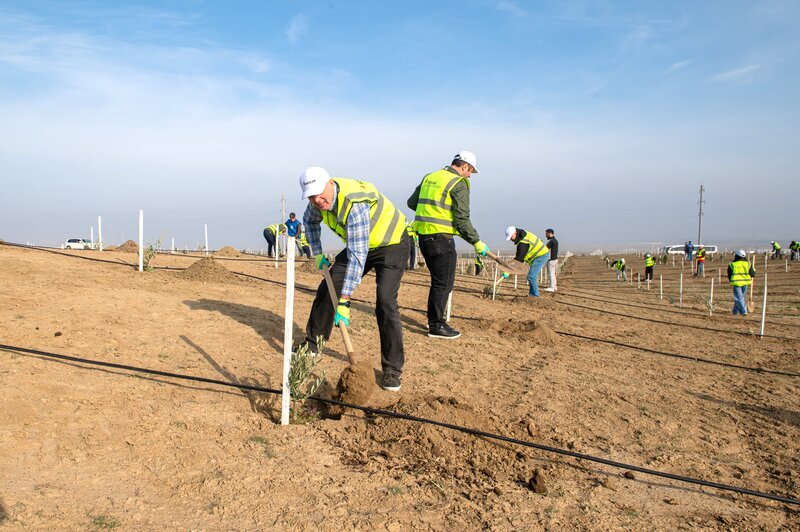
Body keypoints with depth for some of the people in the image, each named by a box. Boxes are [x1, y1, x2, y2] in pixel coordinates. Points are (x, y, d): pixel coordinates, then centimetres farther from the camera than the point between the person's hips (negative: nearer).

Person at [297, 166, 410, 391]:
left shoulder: (355, 204, -37)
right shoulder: (319, 201, -12)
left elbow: (358, 256, -40)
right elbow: (310, 221, 14)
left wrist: (344, 302, -41)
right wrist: (317, 253, 7)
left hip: (391, 245, -8)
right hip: (359, 245, 8)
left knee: (385, 302, -22)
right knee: (327, 288, 5)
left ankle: (392, 368, -11)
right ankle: (312, 346, 22)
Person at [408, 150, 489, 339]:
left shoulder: (429, 177, 14)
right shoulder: (459, 184, -8)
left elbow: (411, 202, 21)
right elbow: (462, 219, -13)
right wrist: (476, 242, -5)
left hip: (423, 236, 8)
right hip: (441, 238, -8)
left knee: (438, 281, 19)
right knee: (443, 284, -1)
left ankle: (433, 320, 26)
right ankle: (436, 326, 2)